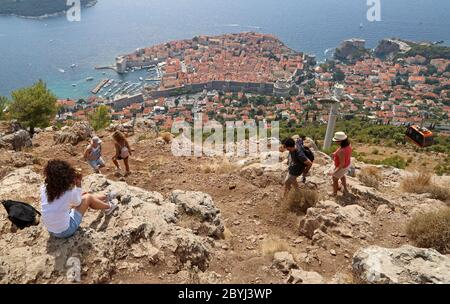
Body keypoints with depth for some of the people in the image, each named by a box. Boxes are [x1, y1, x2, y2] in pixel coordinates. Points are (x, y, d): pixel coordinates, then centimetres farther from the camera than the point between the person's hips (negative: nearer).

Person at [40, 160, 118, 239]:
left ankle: (106, 197, 42)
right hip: (65, 231, -6)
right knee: (87, 197, 6)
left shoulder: (44, 189, -11)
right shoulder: (70, 193, -25)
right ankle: (108, 207, 33)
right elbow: (78, 202, 0)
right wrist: (78, 183, -4)